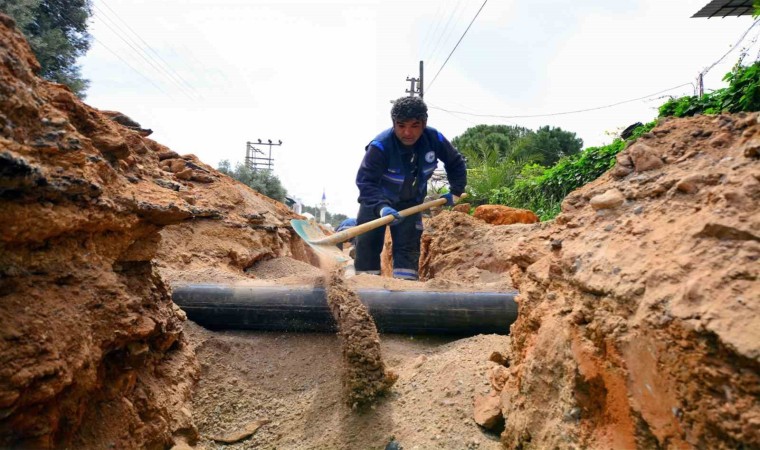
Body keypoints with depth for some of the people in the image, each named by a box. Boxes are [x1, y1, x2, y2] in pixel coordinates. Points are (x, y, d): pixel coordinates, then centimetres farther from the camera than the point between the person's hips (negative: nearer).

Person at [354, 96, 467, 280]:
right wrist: (381, 207, -55)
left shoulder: (435, 139, -21)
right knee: (368, 244, -3)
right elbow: (365, 182, -40)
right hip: (377, 201, -2)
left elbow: (456, 163, -1)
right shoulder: (380, 146, -34)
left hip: (411, 202, 3)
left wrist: (455, 192, -1)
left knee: (408, 246, -2)